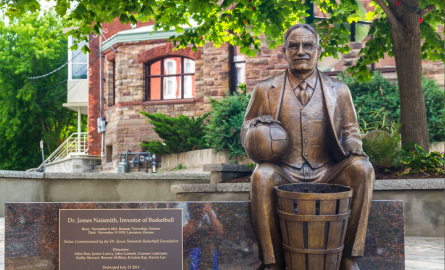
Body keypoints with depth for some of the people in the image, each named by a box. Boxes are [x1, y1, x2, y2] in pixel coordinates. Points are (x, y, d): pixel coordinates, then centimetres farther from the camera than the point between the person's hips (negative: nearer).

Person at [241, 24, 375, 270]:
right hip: (283, 174, -1)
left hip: (326, 174, 1)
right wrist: (256, 126, -11)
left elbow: (351, 130, 18)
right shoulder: (265, 90, 10)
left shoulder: (338, 91, 13)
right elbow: (246, 132, 14)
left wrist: (353, 144, -7)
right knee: (262, 176, -34)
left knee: (362, 168, -27)